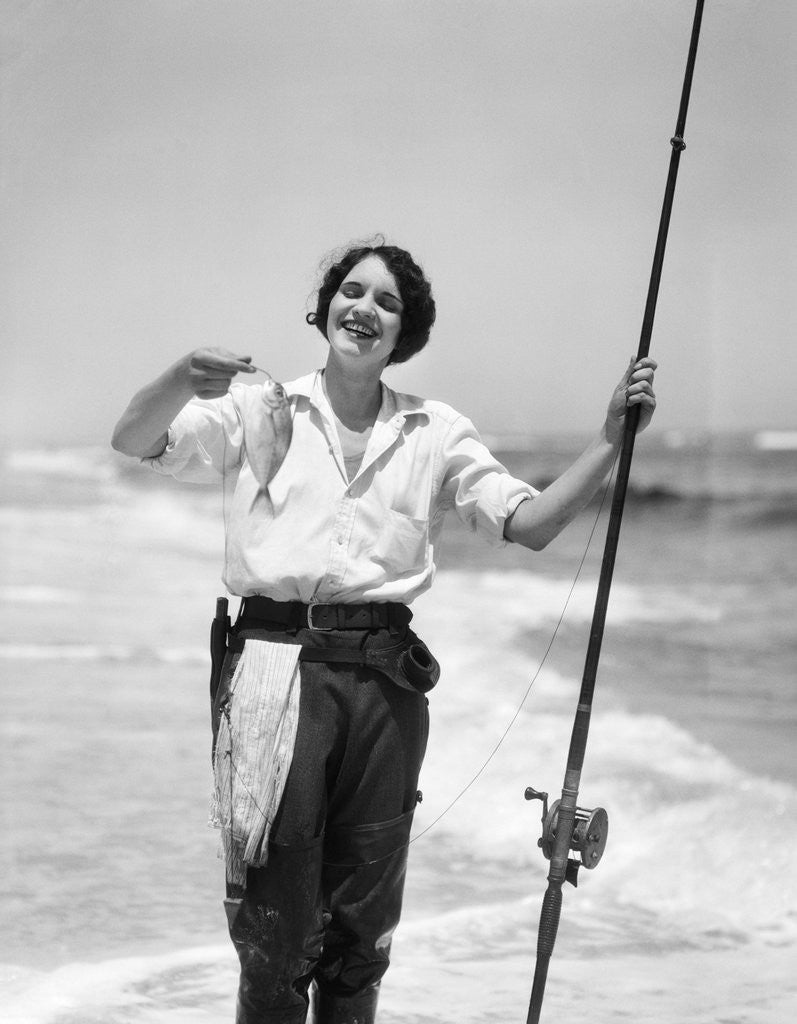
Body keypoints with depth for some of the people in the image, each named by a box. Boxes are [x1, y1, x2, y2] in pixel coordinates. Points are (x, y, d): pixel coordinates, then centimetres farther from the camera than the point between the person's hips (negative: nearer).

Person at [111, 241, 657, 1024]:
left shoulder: (436, 433, 12)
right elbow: (133, 441, -5)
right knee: (275, 924, -4)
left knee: (363, 925, 9)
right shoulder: (260, 410, 6)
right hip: (276, 661, -2)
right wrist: (180, 381, -26)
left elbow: (530, 524, 4)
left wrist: (612, 439, -7)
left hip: (385, 676, 3)